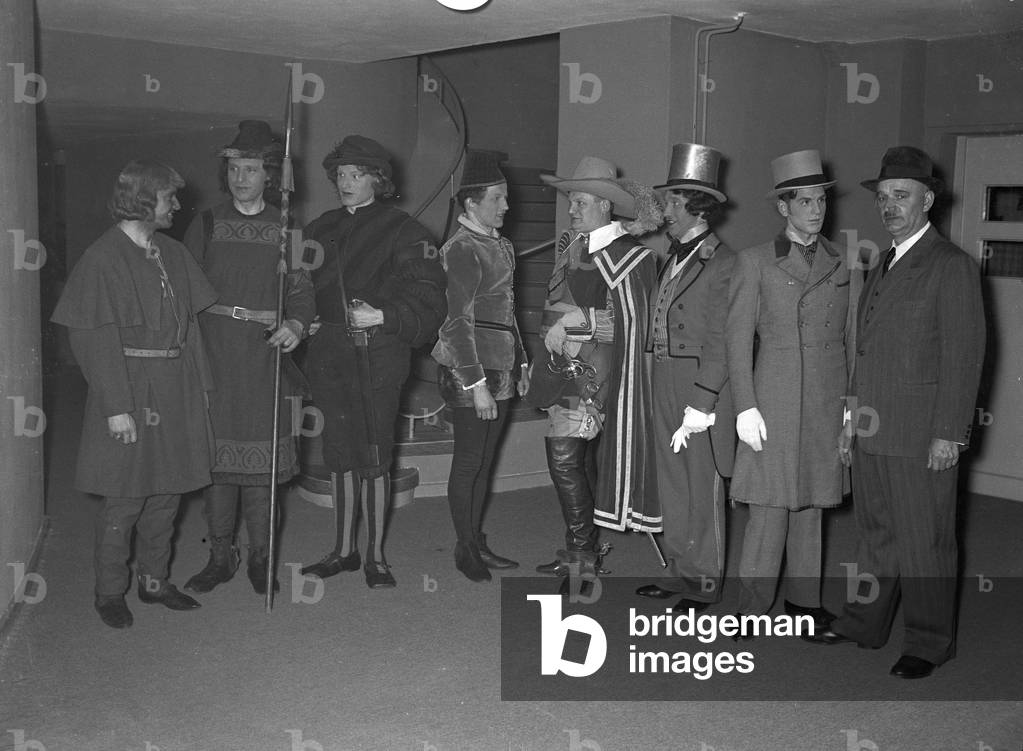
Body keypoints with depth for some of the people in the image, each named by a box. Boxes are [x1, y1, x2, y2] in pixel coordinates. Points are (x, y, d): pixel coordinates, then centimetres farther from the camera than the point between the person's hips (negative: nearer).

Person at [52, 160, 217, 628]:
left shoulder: (173, 255, 10)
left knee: (166, 493, 13)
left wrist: (199, 383, 8)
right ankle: (109, 593, 17)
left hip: (176, 391, 6)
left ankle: (155, 581, 27)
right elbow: (95, 340, -14)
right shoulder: (102, 258, -11)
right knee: (124, 499, 1)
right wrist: (117, 406, -18)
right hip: (130, 393, -6)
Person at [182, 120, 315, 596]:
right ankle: (220, 555, 13)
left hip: (265, 357, 0)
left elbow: (301, 290, 8)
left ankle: (260, 557, 13)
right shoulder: (206, 225, 8)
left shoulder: (285, 229, 8)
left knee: (263, 454, 1)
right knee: (216, 451, 1)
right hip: (213, 355, 0)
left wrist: (296, 324, -13)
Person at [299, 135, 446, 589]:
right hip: (329, 354, 5)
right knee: (340, 453, 11)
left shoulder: (401, 231, -2)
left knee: (374, 455, -3)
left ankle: (375, 555, 10)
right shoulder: (321, 230, 16)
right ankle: (344, 550, 23)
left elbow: (427, 296, -8)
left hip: (379, 352, -5)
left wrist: (383, 317, -19)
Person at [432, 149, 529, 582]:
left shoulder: (501, 247, 14)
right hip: (468, 371, -8)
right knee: (469, 460, 1)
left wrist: (520, 362, 19)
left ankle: (477, 543, 23)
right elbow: (459, 323, -17)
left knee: (484, 459, 13)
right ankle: (465, 550, 13)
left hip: (500, 368, 8)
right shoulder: (461, 251, -13)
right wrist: (477, 384, -20)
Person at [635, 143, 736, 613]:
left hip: (701, 384, -8)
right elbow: (663, 323, 13)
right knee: (672, 484, 14)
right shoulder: (674, 258, 14)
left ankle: (704, 582, 15)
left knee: (702, 486, 3)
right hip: (665, 380, 8)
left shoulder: (722, 262, -11)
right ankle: (679, 571, 26)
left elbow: (720, 341, -14)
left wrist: (699, 405, -18)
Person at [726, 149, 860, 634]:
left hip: (829, 402, 3)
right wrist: (745, 407, -9)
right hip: (775, 398, -3)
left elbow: (854, 340, 13)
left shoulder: (845, 266, 12)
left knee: (812, 503, 10)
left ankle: (803, 598, 23)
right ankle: (753, 609, 4)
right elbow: (737, 338, -1)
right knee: (769, 507, -6)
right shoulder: (754, 262, 3)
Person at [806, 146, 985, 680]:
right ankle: (865, 623, 28)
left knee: (924, 542, 3)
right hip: (872, 433, 7)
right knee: (875, 531, 16)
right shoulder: (881, 268, 16)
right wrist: (852, 418, 15)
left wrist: (948, 433, -16)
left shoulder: (951, 265, -8)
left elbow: (964, 355, -12)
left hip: (921, 435, -7)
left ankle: (929, 642, 17)